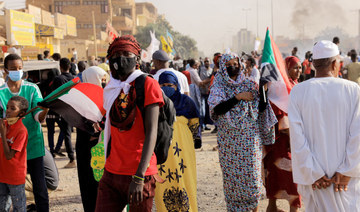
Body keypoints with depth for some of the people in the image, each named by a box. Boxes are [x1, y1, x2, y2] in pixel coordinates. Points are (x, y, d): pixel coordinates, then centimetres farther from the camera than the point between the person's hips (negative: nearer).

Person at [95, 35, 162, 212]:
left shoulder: (147, 84, -6)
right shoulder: (111, 88, 12)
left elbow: (151, 132, -14)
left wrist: (139, 177, -21)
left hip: (139, 173, -5)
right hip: (111, 173, 5)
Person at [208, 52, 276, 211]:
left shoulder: (249, 84, 5)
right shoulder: (218, 87, 3)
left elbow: (260, 106, 7)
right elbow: (217, 109, -14)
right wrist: (238, 98, -16)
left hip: (250, 138, 0)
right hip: (229, 139, 0)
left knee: (252, 172, 0)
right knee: (231, 174, 5)